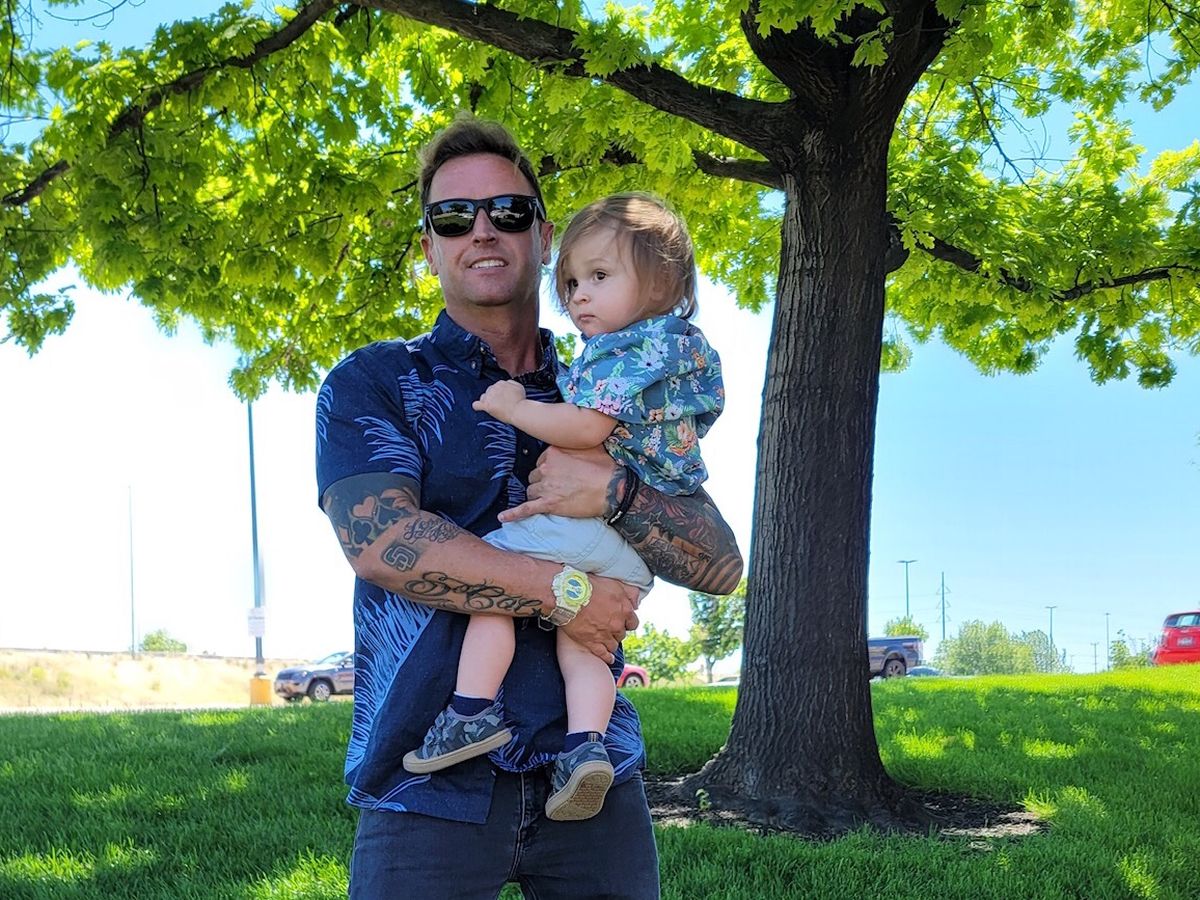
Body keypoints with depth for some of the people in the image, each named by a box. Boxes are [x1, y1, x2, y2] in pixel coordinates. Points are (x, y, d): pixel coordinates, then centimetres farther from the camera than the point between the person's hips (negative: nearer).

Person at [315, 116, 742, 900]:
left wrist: (616, 496, -13)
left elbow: (720, 566, 5)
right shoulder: (371, 385, 5)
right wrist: (563, 593, -13)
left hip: (591, 773, 3)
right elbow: (381, 542, -12)